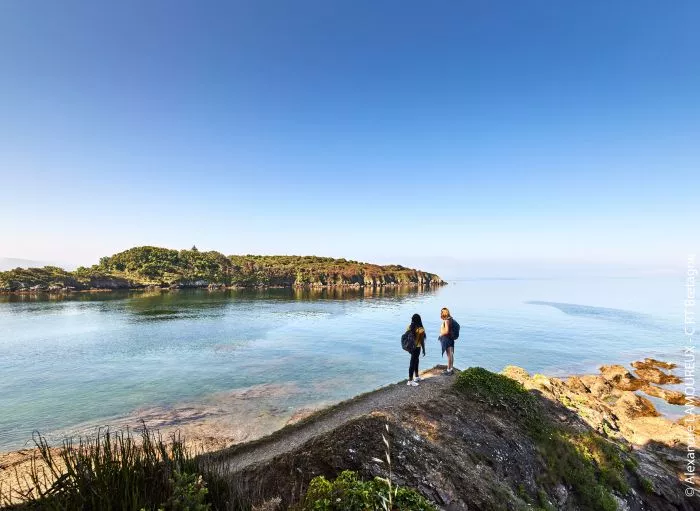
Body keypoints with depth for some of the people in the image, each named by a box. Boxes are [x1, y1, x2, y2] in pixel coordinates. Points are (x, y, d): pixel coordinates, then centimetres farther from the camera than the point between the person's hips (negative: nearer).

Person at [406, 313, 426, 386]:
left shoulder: (409, 327, -4)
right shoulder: (421, 329, -18)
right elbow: (422, 341, -12)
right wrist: (424, 350, 0)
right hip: (417, 347, -6)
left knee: (416, 361, 22)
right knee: (412, 363, -1)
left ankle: (417, 377, 36)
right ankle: (410, 380, 5)